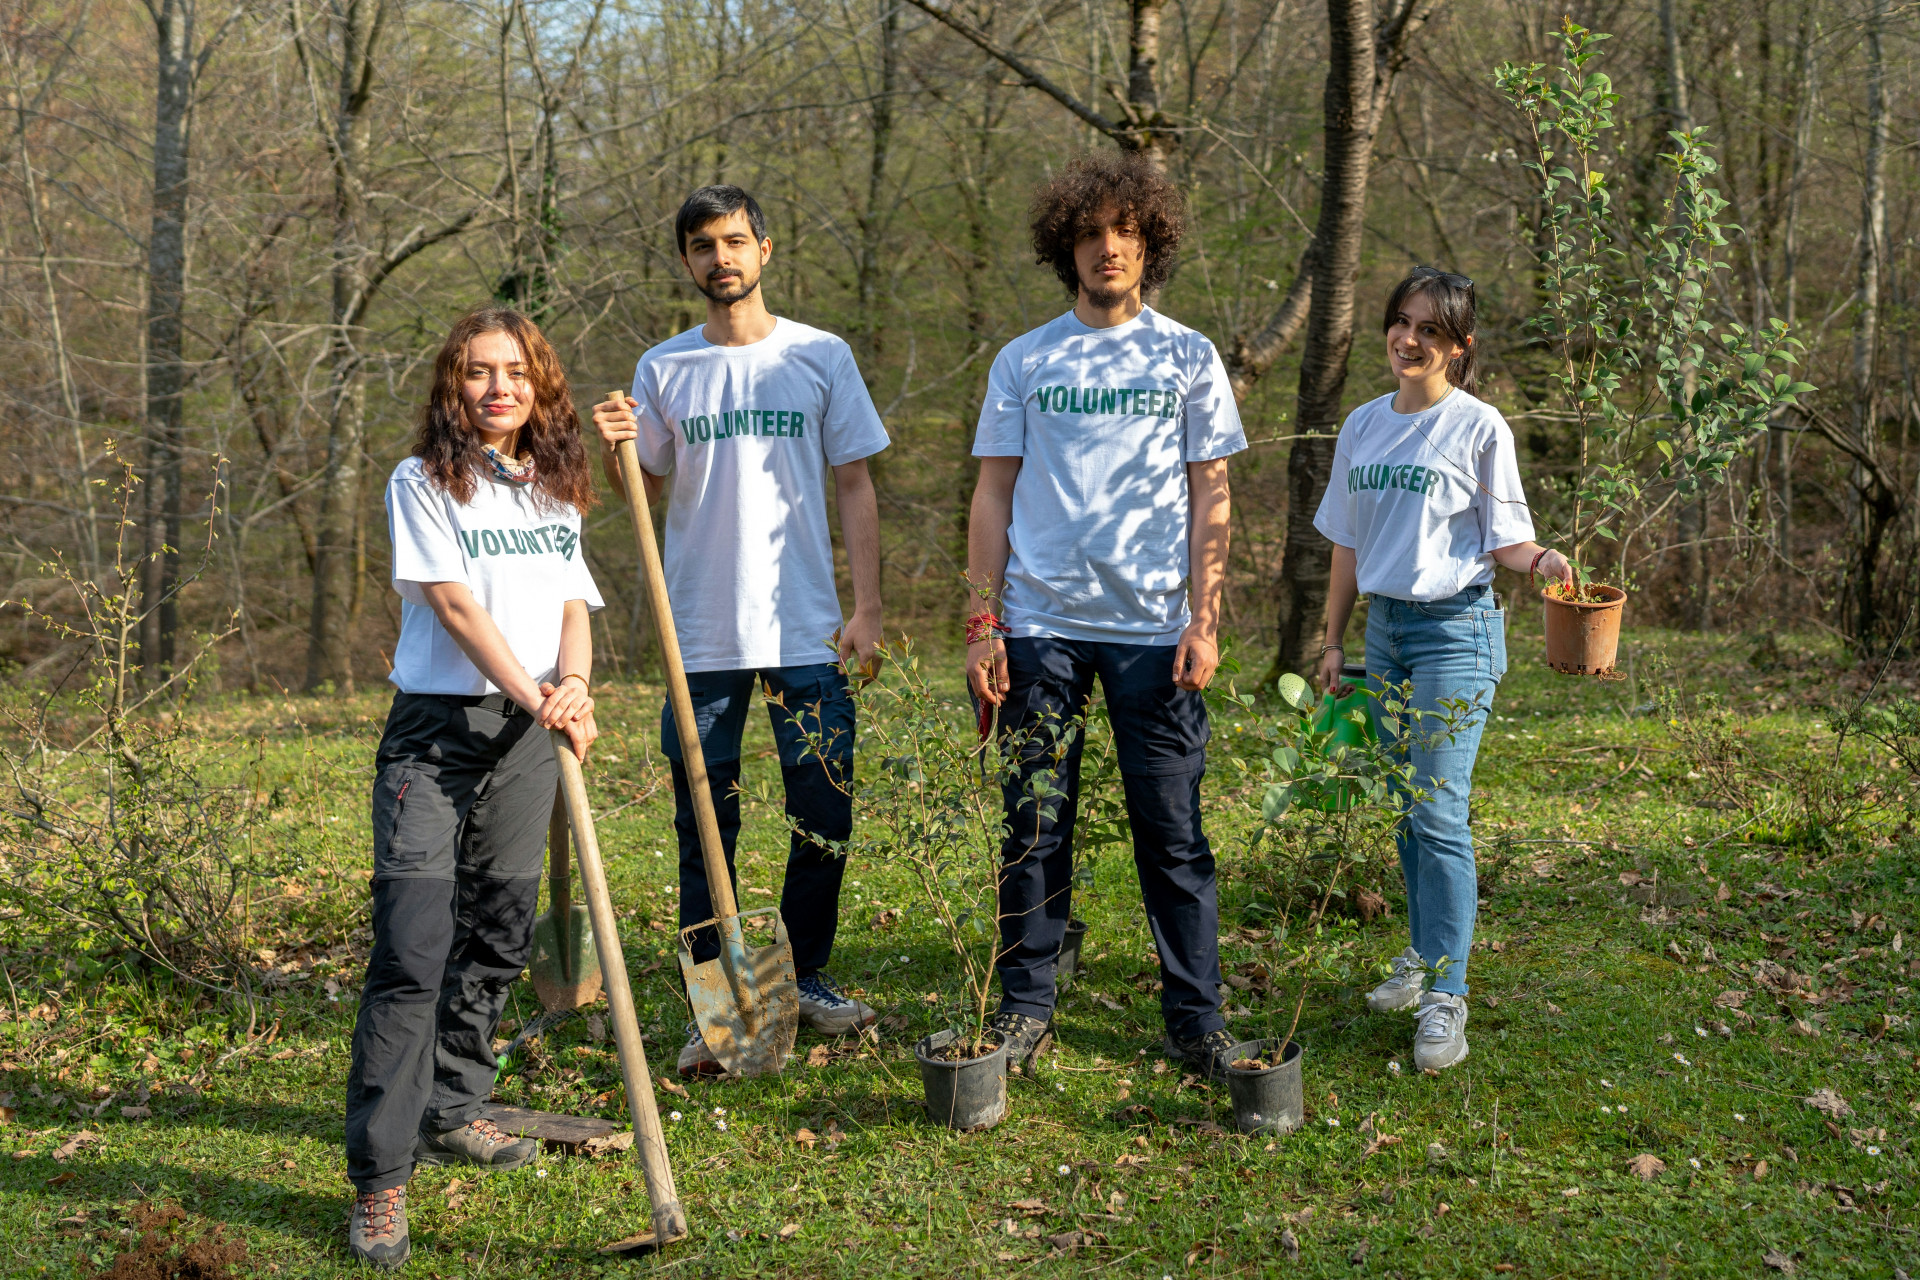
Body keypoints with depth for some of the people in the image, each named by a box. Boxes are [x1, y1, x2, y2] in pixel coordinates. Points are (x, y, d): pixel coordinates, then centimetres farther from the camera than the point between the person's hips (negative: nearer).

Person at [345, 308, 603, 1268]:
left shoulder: (553, 492, 15)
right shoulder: (423, 484, -2)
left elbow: (573, 604, 9)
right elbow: (455, 604, -12)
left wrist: (572, 681, -12)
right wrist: (534, 696, -20)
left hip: (530, 734, 6)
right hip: (438, 728, -6)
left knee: (498, 938, 12)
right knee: (412, 953, -12)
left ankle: (450, 1113, 30)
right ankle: (380, 1180, -11)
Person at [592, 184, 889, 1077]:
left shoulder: (821, 357, 4)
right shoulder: (663, 369, 7)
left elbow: (855, 488, 5)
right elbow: (645, 492, 10)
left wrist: (867, 610, -2)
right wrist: (617, 451, -12)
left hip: (806, 632, 0)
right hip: (702, 634, 1)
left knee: (824, 817, 3)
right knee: (705, 828, 4)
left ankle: (807, 978, 23)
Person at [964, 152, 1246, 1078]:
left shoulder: (1187, 358, 7)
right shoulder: (1024, 362, 9)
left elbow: (1210, 498, 6)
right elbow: (993, 496, 8)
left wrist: (1203, 620, -4)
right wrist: (981, 625, 0)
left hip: (1153, 624, -1)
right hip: (1040, 624, 1)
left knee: (1171, 829, 1)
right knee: (1033, 827, 5)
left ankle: (1196, 1019, 11)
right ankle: (1024, 1010, 16)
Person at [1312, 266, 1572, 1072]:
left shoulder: (1478, 428, -5)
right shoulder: (1363, 426, 11)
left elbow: (1504, 540, -4)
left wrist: (1543, 561, -25)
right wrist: (1333, 641, 16)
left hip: (1455, 628, -6)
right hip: (1383, 627, 6)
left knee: (1438, 812, -12)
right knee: (1403, 809, 12)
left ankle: (1446, 998, -9)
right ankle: (1423, 955, 27)